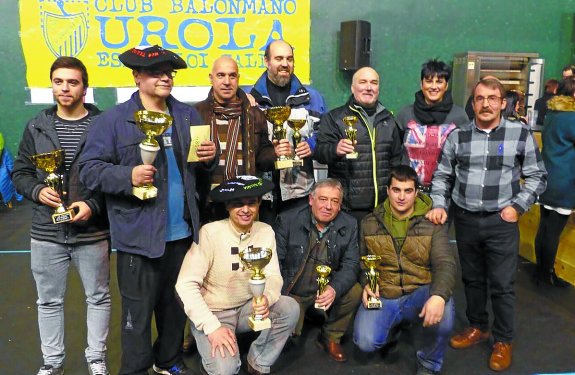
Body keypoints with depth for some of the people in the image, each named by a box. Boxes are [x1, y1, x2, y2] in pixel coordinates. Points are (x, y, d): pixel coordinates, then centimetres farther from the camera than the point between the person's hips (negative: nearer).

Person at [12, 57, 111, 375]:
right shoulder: (36, 127, 5)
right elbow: (20, 173, 9)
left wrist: (93, 206, -18)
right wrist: (37, 191, -11)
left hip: (92, 232, -2)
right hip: (46, 232, 3)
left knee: (98, 297, 12)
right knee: (49, 300, 15)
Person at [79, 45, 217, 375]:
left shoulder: (188, 115, 9)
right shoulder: (114, 120, -7)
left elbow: (201, 165, 18)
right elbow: (90, 169, -10)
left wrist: (211, 155, -4)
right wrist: (128, 176, -25)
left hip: (183, 232, 5)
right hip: (140, 234, -5)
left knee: (176, 302, 20)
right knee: (138, 309, 6)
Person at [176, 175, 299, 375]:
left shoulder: (266, 232, -6)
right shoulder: (210, 232, -20)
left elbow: (273, 276, -7)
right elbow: (186, 284, -22)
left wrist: (266, 298, -31)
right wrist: (212, 327, -29)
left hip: (248, 307, 5)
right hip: (213, 313, -4)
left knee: (290, 308, -20)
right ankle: (212, 359, 12)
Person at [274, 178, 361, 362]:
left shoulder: (349, 225, -4)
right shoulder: (287, 220, -10)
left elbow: (351, 264, -7)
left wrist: (335, 288, -27)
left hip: (326, 292, 3)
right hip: (292, 293, -2)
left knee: (355, 292, -22)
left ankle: (331, 337, 4)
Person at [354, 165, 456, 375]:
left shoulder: (432, 224, -3)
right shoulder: (369, 223, 5)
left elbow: (445, 264, -14)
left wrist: (439, 295, -34)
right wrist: (366, 284, -7)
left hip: (419, 293, -1)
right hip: (382, 296, 2)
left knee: (443, 312, -35)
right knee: (365, 342, -23)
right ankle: (392, 326, 17)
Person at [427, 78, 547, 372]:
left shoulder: (521, 133, -2)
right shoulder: (457, 136, 2)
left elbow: (537, 176, 3)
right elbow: (442, 176, 8)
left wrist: (517, 207, -8)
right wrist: (439, 205, -7)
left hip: (501, 221, -2)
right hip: (465, 220, 3)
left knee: (502, 284, 3)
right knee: (472, 278, 16)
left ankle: (503, 341, 22)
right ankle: (477, 327, 36)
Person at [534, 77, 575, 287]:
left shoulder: (552, 114, 10)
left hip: (547, 181, 8)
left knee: (544, 228, 14)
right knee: (553, 231, 2)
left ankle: (541, 269, 24)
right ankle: (547, 273, 13)